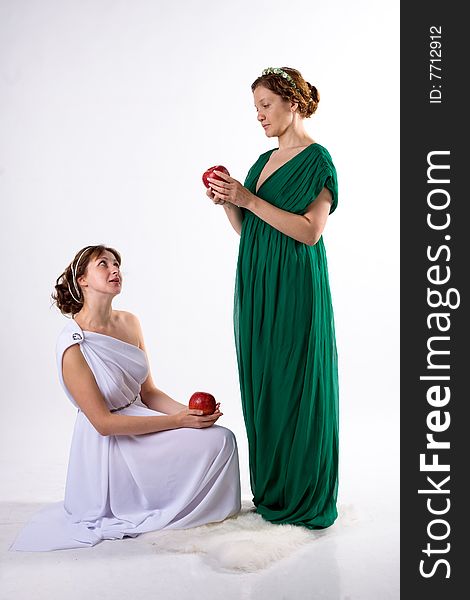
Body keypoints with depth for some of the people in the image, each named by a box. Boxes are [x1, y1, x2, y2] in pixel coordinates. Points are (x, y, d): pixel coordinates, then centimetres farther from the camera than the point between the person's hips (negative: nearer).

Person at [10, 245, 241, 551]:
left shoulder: (129, 322, 3)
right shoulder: (73, 345, -18)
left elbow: (149, 392, 7)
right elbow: (103, 422, -19)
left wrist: (190, 412, -11)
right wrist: (178, 421, -20)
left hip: (140, 420, 7)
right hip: (109, 448, -7)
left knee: (222, 437, -8)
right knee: (218, 441, -17)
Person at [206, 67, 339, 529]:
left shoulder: (317, 160, -7)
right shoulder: (265, 160, 17)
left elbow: (310, 231, -17)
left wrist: (249, 199, -17)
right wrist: (227, 201, -1)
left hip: (294, 290, -8)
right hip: (256, 286, 8)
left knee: (297, 386, -1)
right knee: (261, 385, 11)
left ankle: (306, 498, 14)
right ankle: (270, 490, 24)